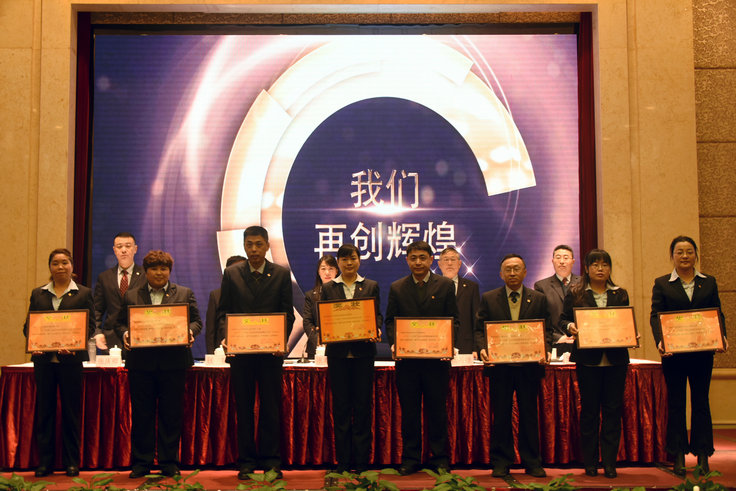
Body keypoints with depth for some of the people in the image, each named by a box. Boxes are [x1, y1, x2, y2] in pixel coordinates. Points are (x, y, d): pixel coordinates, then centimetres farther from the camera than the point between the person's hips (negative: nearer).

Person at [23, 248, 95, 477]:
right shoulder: (38, 293, 12)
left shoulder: (83, 293, 5)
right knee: (44, 409, 6)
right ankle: (44, 462, 14)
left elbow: (90, 326, 0)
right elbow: (28, 324, 10)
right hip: (43, 358, 2)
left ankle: (71, 462, 11)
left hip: (70, 358, -2)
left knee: (71, 410, 3)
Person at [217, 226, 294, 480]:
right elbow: (223, 311, 6)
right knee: (243, 408, 6)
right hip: (240, 350, 1)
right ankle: (246, 461, 15)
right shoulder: (231, 273, 6)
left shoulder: (281, 274, 4)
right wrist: (225, 337, -11)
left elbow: (288, 313, 3)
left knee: (271, 407, 4)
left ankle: (271, 460, 14)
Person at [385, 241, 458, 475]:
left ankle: (440, 458, 17)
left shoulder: (445, 285, 5)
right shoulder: (397, 288, 9)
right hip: (406, 358, 1)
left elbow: (453, 320, 4)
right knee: (409, 411, 7)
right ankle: (410, 458, 17)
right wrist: (394, 343, -10)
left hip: (437, 358, -1)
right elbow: (390, 320, 7)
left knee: (437, 410, 6)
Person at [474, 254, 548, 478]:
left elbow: (546, 331, 6)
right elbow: (479, 329, 4)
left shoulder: (538, 299, 8)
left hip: (529, 366, 0)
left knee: (529, 415, 6)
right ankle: (501, 463, 15)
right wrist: (483, 348, -14)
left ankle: (532, 463, 17)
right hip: (499, 366, 0)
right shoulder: (488, 298, 7)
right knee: (500, 416, 5)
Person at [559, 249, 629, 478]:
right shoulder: (575, 294, 5)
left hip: (616, 359, 2)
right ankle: (590, 462, 13)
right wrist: (570, 327, -15)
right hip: (588, 358, -2)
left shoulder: (620, 294, 12)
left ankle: (610, 462, 10)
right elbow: (563, 320, 6)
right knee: (589, 410, 4)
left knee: (613, 410, 2)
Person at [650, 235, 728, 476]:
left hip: (703, 351, 1)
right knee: (675, 403, 5)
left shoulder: (709, 282, 10)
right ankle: (678, 456, 12)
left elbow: (717, 313, 7)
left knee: (701, 401, 7)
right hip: (674, 352, -1)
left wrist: (722, 336, -12)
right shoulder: (662, 283, 4)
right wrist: (660, 340, -21)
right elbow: (656, 316, -4)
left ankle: (703, 455, 15)